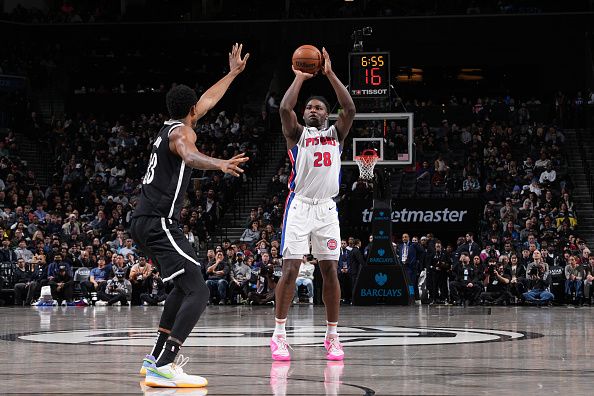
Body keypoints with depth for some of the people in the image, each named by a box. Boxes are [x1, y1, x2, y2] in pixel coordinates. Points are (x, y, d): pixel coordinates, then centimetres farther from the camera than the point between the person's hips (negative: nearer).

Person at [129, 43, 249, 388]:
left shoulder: (170, 127, 20)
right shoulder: (181, 131, -7)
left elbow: (208, 101, 37)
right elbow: (189, 156, -33)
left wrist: (233, 73, 47)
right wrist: (220, 164, -53)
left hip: (145, 221, 10)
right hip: (160, 222, -10)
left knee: (185, 284, 27)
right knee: (198, 292, -18)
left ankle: (157, 356, 25)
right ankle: (164, 367, -31)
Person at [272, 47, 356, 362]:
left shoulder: (335, 134, 14)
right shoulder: (297, 133, 9)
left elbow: (350, 109, -4)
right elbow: (285, 108, -11)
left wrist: (330, 74, -4)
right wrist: (300, 78, -1)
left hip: (327, 208, 2)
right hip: (300, 205, -2)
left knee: (330, 270, 1)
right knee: (290, 268, -8)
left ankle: (332, 336, 8)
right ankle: (279, 334, -6)